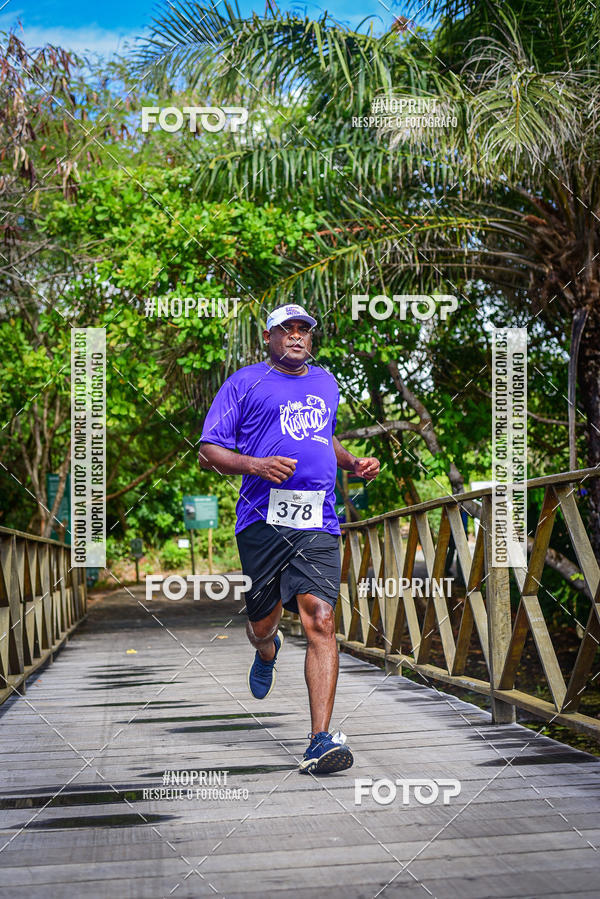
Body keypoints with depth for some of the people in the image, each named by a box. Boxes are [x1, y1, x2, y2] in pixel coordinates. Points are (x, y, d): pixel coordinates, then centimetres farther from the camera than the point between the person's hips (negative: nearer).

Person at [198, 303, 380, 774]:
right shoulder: (245, 383, 5)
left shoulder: (327, 383, 21)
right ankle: (267, 651, 51)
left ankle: (320, 742, -15)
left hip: (318, 523, 2)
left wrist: (354, 463, 19)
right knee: (263, 623, 10)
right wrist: (256, 464, -15)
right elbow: (208, 451, 2)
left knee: (321, 620, -14)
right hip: (263, 519, -2)